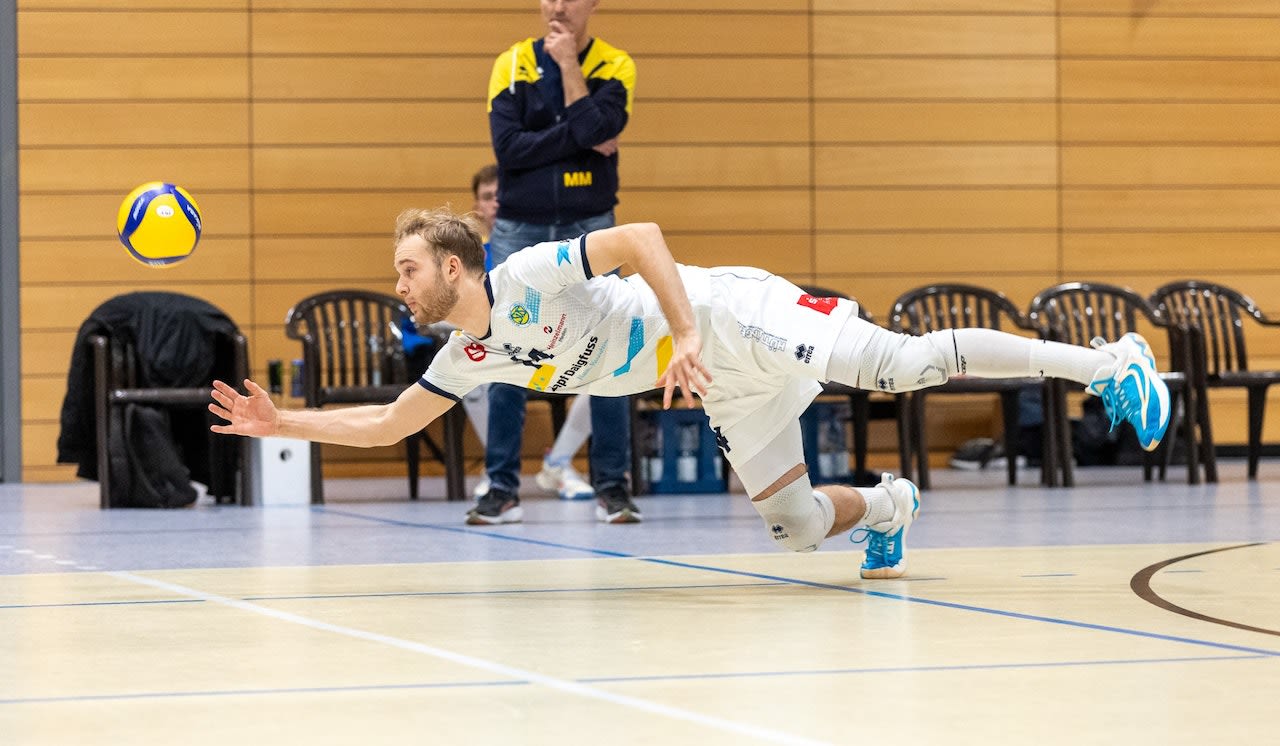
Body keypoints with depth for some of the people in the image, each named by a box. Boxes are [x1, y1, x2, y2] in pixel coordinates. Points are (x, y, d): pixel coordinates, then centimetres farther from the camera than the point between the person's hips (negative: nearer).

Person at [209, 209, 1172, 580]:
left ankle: (1107, 361, -10)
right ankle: (889, 506, 28)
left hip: (733, 318, -8)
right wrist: (281, 422, 7)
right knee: (799, 528, 1)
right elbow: (385, 425, 15)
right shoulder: (472, 355, 8)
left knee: (903, 366, -15)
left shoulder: (526, 280, -17)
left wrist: (684, 337, -30)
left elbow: (641, 237, -24)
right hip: (728, 388, 8)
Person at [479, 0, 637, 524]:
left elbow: (597, 127, -18)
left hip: (590, 229, -1)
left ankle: (612, 487, 3)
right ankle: (502, 490, 4)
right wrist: (581, 139, -14)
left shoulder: (614, 66, 1)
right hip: (519, 230, 1)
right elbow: (508, 146, -10)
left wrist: (568, 63, -11)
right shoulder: (512, 64, 2)